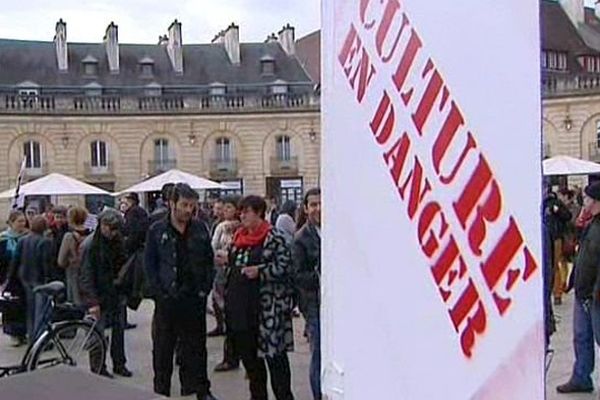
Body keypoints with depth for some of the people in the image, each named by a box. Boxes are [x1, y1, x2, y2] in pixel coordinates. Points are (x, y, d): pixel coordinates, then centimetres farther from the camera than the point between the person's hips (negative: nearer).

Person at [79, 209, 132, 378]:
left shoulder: (118, 240, 4)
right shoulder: (90, 245, -14)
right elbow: (86, 275, -16)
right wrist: (92, 301, -22)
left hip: (116, 294, 6)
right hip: (99, 295, -6)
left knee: (119, 329, 12)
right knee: (97, 332, 0)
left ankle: (119, 364, 25)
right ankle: (98, 368, 11)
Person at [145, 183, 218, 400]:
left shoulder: (200, 229, 4)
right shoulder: (157, 230, -2)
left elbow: (209, 260, 8)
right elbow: (150, 264, 0)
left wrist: (205, 288, 0)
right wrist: (158, 291, -8)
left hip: (195, 298, 2)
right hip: (167, 299, -2)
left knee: (196, 346, 10)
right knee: (163, 348, 7)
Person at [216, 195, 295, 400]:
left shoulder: (273, 237, -9)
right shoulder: (239, 236, 13)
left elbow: (285, 266, -14)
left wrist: (260, 271, -23)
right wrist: (227, 261, 7)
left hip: (266, 306, -8)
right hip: (241, 305, 8)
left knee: (274, 355, -2)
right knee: (247, 351, 15)